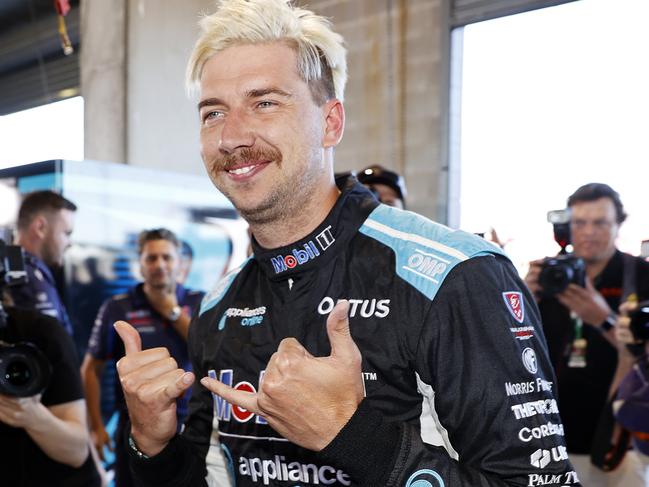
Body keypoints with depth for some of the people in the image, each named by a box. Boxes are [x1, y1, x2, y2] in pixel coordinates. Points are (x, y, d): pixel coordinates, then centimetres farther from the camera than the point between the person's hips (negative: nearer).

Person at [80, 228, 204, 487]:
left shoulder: (199, 303, 1)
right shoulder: (117, 308, -4)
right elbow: (90, 370, 1)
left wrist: (172, 311, -10)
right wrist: (96, 427, -3)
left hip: (189, 427, 1)